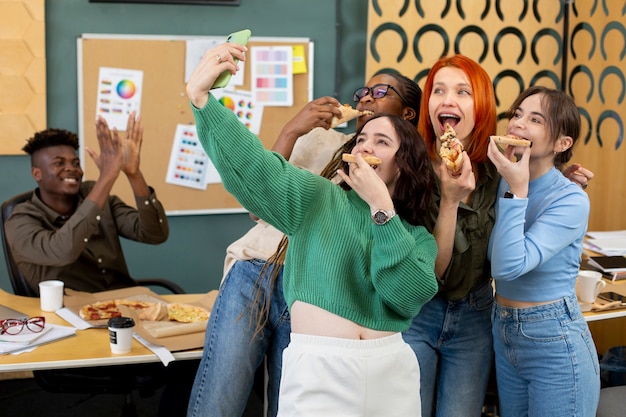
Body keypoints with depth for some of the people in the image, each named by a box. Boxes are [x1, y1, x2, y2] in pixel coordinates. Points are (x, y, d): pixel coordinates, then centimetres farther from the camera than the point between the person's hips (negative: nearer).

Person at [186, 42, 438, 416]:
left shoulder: (419, 238, 8)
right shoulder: (318, 199, 2)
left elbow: (409, 296, -12)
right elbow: (249, 162, -13)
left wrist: (380, 205, -13)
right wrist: (201, 96, -26)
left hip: (391, 371, 3)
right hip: (319, 369, -2)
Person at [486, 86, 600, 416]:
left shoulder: (571, 200, -17)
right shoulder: (503, 182, 1)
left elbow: (509, 266, -27)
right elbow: (490, 261, -4)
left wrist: (517, 191, -25)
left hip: (555, 343, -6)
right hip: (504, 332, 6)